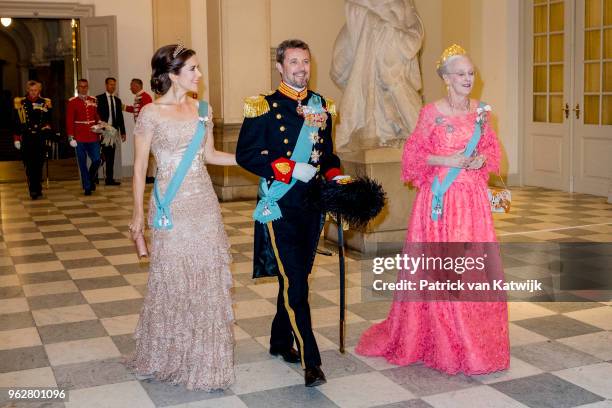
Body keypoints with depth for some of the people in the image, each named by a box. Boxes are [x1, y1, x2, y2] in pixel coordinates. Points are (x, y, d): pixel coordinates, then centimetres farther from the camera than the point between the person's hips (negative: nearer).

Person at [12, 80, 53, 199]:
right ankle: (34, 190, -4)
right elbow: (16, 122, 5)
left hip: (40, 138, 1)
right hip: (26, 139, 0)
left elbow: (49, 120, 10)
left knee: (38, 164, 3)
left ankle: (36, 189, 13)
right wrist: (16, 138, 2)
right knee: (29, 165, -5)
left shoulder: (45, 102, 7)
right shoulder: (20, 102, 5)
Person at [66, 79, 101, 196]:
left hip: (93, 137, 3)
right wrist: (71, 137, -9)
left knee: (97, 160, -1)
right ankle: (87, 187, 12)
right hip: (80, 138, -3)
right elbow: (69, 120, -4)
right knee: (82, 163, 3)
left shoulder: (93, 100, 8)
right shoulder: (72, 102, -2)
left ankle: (90, 179, 25)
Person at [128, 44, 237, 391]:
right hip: (172, 207, -5)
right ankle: (169, 356, 25)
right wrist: (139, 214, -5)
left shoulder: (203, 109, 7)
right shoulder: (151, 113, -8)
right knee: (173, 280, 4)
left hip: (205, 203, 5)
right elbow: (140, 167, -4)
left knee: (208, 278, 8)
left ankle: (205, 357, 24)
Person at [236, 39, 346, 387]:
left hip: (312, 204, 6)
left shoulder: (321, 106, 12)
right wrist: (290, 169, -17)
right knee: (294, 281, -9)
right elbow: (246, 155, -9)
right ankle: (311, 361, -4)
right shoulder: (264, 108, -5)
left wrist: (335, 176, 0)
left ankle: (281, 342, 34)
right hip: (280, 205, -6)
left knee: (295, 278, 16)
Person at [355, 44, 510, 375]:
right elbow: (413, 154, -5)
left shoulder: (480, 112, 8)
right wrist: (446, 160, -15)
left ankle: (476, 340, 22)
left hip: (472, 197, 5)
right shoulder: (431, 113, -6)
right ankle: (443, 341, 14)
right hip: (441, 197, -4)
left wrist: (482, 160, -4)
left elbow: (492, 149, 17)